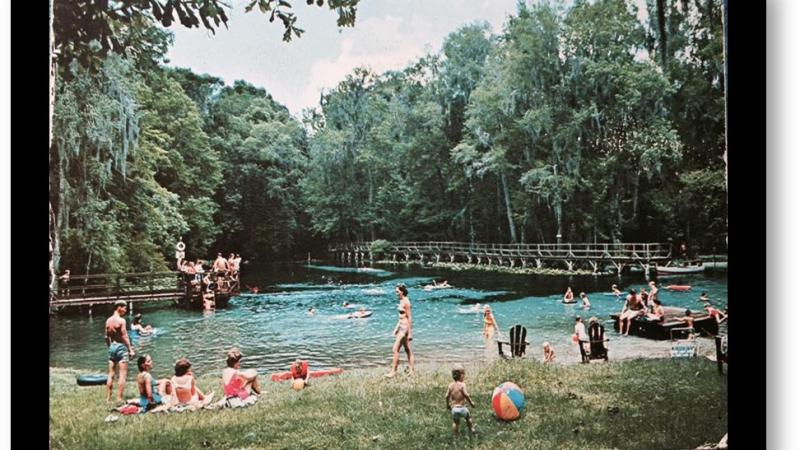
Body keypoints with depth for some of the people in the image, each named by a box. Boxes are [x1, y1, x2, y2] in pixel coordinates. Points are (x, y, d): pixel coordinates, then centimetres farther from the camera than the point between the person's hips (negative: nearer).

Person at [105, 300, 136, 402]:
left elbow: (107, 337, 13)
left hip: (112, 347, 7)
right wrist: (130, 350, -12)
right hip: (121, 347, -7)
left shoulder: (108, 320, 8)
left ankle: (108, 397, 16)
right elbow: (125, 336, -15)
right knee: (122, 374, -2)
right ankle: (119, 398, -4)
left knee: (111, 374, 12)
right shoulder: (121, 320, -13)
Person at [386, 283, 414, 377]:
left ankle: (393, 371, -4)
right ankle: (411, 370, 16)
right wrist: (396, 328, 21)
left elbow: (409, 318, -17)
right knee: (408, 350, 11)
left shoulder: (406, 302, -16)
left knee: (395, 349, -8)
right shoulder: (401, 301, 12)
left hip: (405, 327, -10)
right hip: (401, 326, 10)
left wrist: (409, 333, -19)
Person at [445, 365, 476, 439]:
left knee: (455, 422, 17)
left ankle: (455, 436, 19)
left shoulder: (450, 385, 0)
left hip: (453, 408, 3)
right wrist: (471, 402, -5)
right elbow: (466, 395, -20)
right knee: (468, 418, 24)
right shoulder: (462, 385, -13)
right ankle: (471, 430, 35)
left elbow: (447, 396, 0)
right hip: (462, 407, -3)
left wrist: (448, 405, 17)